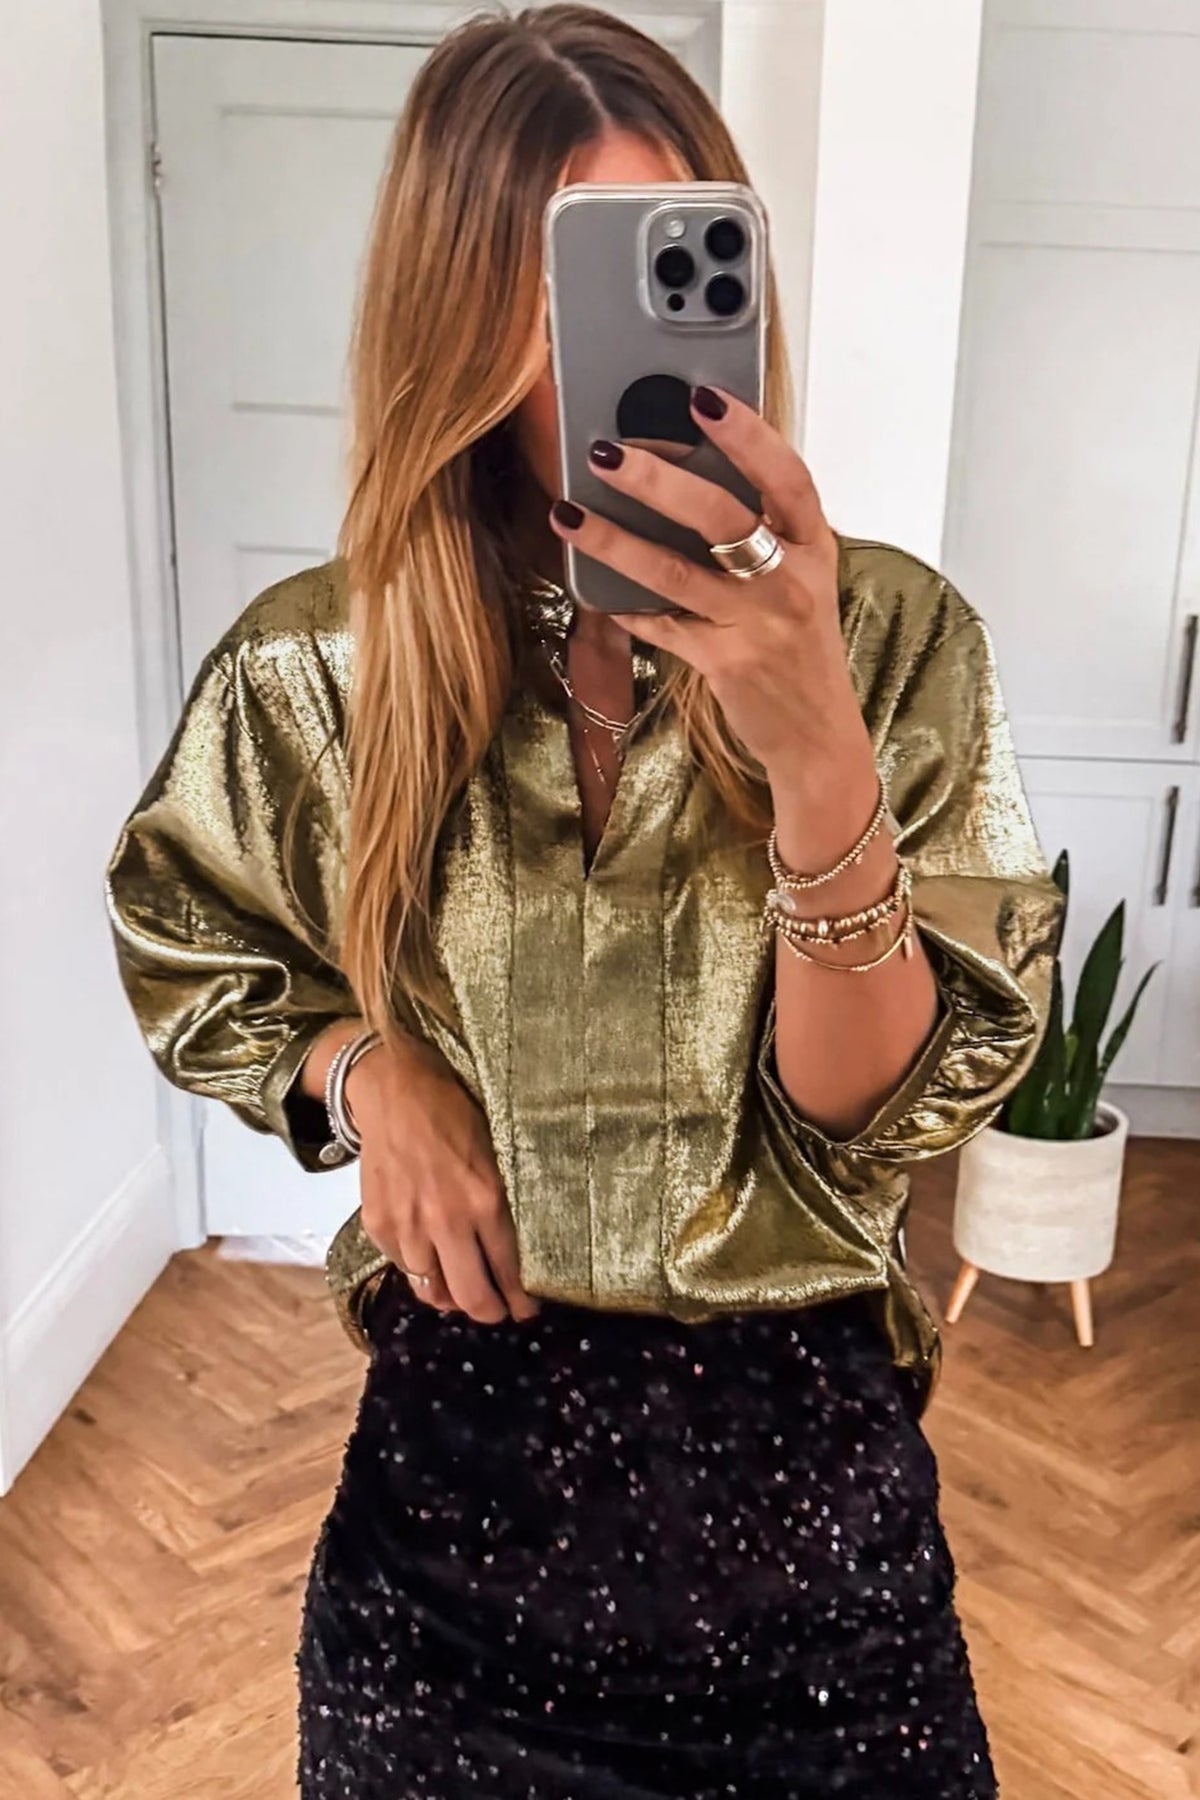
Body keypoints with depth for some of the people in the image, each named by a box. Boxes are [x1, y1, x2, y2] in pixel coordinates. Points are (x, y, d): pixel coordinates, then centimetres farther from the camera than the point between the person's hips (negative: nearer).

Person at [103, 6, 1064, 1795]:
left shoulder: (897, 640, -13)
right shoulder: (315, 669, -9)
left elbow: (879, 1107, -15)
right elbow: (179, 950, 8)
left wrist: (816, 755, -32)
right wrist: (358, 1066, -12)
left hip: (803, 1442, 0)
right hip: (463, 1428, 1)